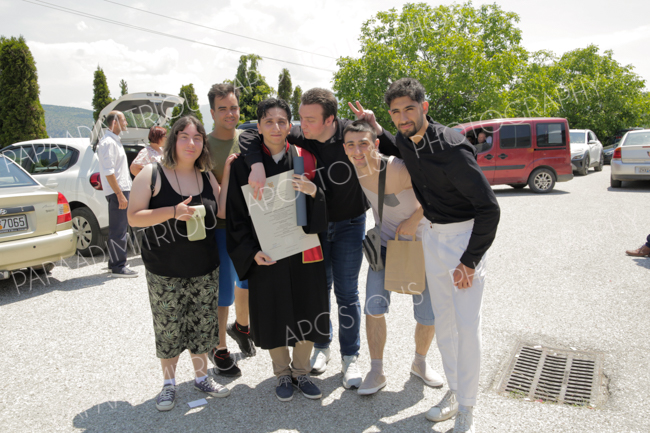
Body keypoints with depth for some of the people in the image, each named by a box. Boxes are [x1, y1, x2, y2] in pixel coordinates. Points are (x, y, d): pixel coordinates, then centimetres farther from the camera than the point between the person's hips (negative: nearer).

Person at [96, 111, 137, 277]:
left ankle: (115, 262, 24)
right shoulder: (108, 142, -13)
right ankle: (118, 267, -4)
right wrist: (120, 194, -23)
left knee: (120, 228, 15)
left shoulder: (114, 141, 19)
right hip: (117, 191, -10)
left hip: (122, 190, 10)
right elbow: (108, 172, -20)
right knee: (118, 230, -8)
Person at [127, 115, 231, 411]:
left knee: (203, 325, 13)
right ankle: (169, 383, 28)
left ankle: (202, 376, 32)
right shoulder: (152, 174, -8)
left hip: (205, 269, 4)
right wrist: (173, 212, -24)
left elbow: (223, 211, 6)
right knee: (168, 328, 6)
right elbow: (133, 217, -10)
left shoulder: (207, 177, 5)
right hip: (164, 271, -4)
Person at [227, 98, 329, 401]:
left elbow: (322, 210, 0)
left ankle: (301, 371, 32)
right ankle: (283, 374, 32)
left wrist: (313, 191, -21)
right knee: (273, 315, 9)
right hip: (265, 255, -1)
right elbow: (236, 214, -1)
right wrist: (252, 251, -11)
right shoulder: (245, 164, -2)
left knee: (306, 312, 9)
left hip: (303, 251, 1)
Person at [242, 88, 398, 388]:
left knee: (347, 293, 5)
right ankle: (321, 347, 35)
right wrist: (256, 164, -32)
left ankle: (350, 357, 22)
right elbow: (248, 137, -12)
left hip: (349, 225, -2)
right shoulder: (297, 137, -14)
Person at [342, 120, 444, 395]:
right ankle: (376, 372, 12)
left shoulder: (399, 171, -31)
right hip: (384, 242, 4)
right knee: (374, 307, -7)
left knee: (429, 315, 2)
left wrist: (414, 220, -21)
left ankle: (420, 363, 31)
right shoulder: (355, 167, -13)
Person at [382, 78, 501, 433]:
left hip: (466, 234, -7)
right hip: (432, 234, 7)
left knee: (467, 324, -5)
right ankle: (454, 393, 28)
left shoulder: (452, 149, -23)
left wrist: (470, 261, -19)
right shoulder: (403, 142, -1)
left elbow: (489, 208, -22)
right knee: (442, 320, 12)